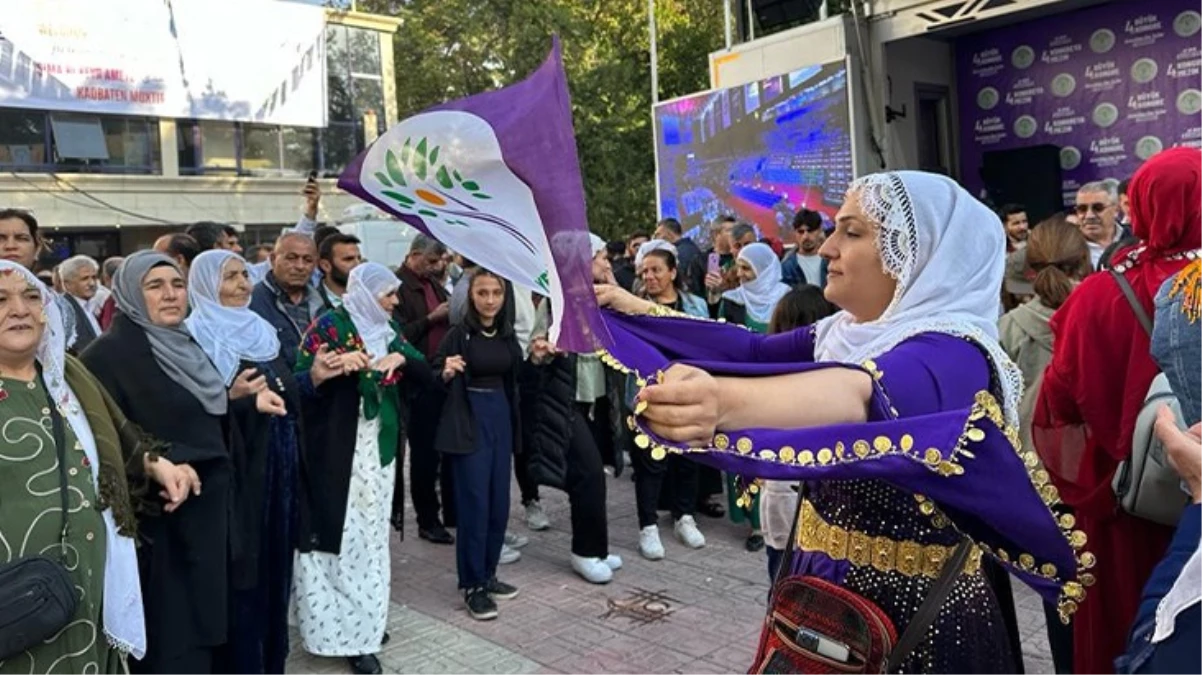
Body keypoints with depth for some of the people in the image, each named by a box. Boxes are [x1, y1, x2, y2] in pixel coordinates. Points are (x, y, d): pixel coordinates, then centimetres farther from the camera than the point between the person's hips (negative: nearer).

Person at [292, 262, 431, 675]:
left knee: (373, 533, 11)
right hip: (339, 450, -6)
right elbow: (300, 381, -13)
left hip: (381, 447, 6)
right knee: (345, 534, -3)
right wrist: (322, 372, -33)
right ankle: (351, 633, 6)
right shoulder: (329, 327, -8)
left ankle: (366, 621, 23)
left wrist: (400, 358, -10)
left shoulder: (388, 329, 11)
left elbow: (425, 375, 8)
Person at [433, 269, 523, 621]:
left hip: (501, 418, 6)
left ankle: (487, 575, 25)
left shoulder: (507, 334, 7)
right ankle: (472, 585, 7)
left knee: (499, 503, 10)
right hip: (469, 421, -6)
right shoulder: (459, 333, -10)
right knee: (474, 504, -5)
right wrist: (446, 373, -29)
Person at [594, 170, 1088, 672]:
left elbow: (864, 395, -42)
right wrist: (625, 308, 1)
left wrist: (725, 400, -60)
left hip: (915, 614, -7)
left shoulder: (953, 353, -23)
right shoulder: (843, 334, 3)